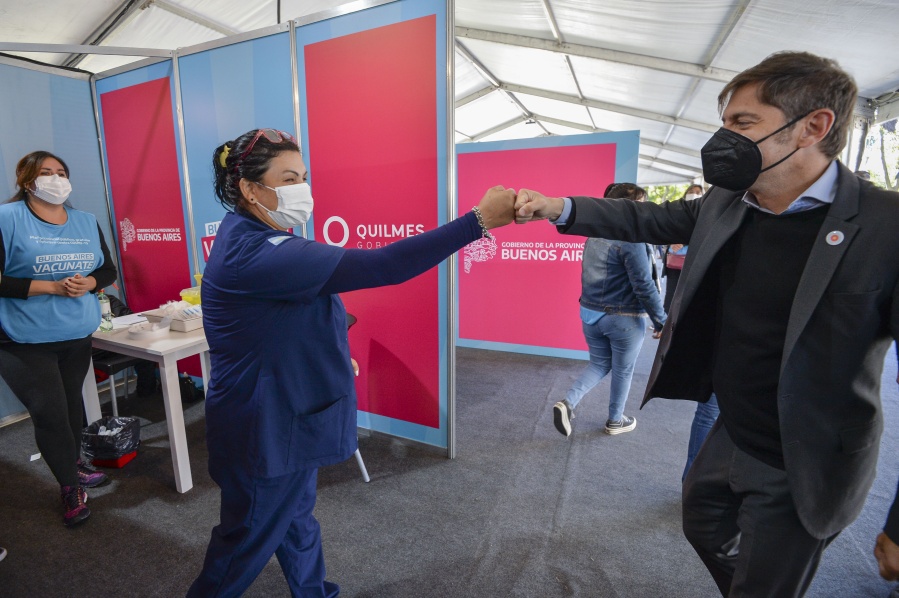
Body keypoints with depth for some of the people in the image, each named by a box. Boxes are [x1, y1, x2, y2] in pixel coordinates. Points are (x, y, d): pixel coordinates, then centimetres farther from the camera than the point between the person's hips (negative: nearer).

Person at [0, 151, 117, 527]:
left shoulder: (87, 222, 7)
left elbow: (108, 270, 9)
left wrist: (88, 283, -10)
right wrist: (51, 286, -20)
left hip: (78, 335, 4)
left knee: (71, 405, 16)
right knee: (51, 415, 0)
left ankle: (75, 465, 37)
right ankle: (71, 488, 18)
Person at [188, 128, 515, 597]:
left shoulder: (249, 236, 5)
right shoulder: (256, 254, -30)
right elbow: (379, 267, -38)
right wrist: (479, 219, -36)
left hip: (282, 416, 10)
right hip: (265, 429, -10)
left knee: (294, 517, 26)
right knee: (248, 539, 16)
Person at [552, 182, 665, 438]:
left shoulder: (594, 235, 6)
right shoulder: (631, 239, -18)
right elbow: (644, 286, -19)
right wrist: (662, 321, -10)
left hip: (590, 314, 7)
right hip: (623, 318, -7)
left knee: (599, 363, 21)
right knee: (623, 371, 14)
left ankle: (567, 403, 3)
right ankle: (615, 421, 32)